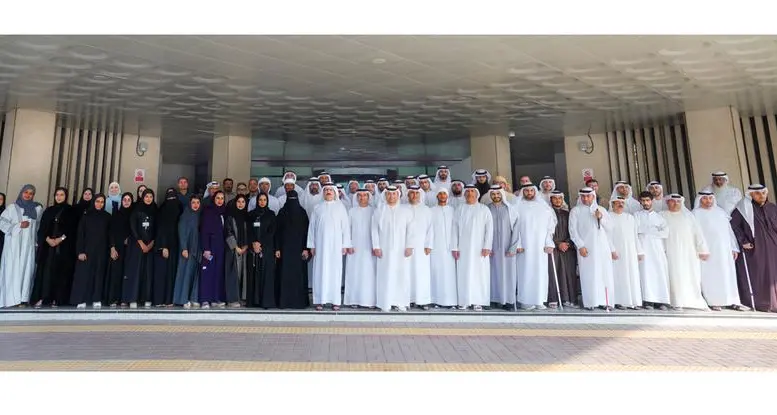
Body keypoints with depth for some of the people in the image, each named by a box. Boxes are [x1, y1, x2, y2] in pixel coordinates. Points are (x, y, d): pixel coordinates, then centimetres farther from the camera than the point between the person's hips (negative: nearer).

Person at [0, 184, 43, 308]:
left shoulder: (38, 209, 8)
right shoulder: (12, 207, 5)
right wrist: (18, 226, -9)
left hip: (28, 244, 1)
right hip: (13, 244, -1)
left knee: (27, 269, -2)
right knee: (13, 269, -4)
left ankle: (23, 298, 0)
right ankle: (12, 299, -2)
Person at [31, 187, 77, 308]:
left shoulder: (71, 211, 6)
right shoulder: (49, 210, 15)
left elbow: (73, 228, -2)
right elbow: (42, 227, 8)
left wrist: (60, 239, -13)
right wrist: (48, 239, -9)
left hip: (64, 247, -2)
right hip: (47, 245, 3)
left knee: (60, 271, -4)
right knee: (45, 270, -4)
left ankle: (56, 299, -2)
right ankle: (40, 298, -4)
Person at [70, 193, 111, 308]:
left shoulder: (107, 217, 7)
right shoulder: (86, 215, 3)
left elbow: (109, 234, 6)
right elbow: (80, 234, 0)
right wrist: (80, 251, -8)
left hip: (101, 250, 1)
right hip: (87, 249, -1)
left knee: (99, 274, 3)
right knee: (84, 274, -3)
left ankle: (97, 300, 7)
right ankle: (81, 300, 1)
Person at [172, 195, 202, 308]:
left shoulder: (199, 216, 11)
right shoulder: (185, 216, -2)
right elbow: (181, 233, -8)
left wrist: (202, 249, 4)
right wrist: (184, 248, -16)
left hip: (197, 248, 5)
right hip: (187, 248, -4)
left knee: (195, 272, 3)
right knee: (186, 272, -4)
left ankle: (194, 299, 7)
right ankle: (184, 299, 0)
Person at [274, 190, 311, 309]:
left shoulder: (302, 212, 3)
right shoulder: (282, 212, 4)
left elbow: (306, 230, 1)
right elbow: (277, 231, 3)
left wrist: (306, 248, -7)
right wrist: (277, 248, -3)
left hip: (299, 247, 0)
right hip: (285, 248, 0)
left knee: (299, 274, 1)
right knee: (285, 274, 0)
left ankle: (300, 301, 8)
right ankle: (284, 301, 6)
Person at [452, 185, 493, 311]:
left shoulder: (484, 209, 5)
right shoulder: (460, 209, 10)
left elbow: (489, 228, 0)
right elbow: (455, 228, 6)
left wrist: (487, 246, -9)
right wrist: (454, 247, -1)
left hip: (479, 248, -1)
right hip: (463, 248, 1)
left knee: (479, 274, -3)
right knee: (463, 274, 0)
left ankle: (478, 302, 3)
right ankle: (464, 301, 5)